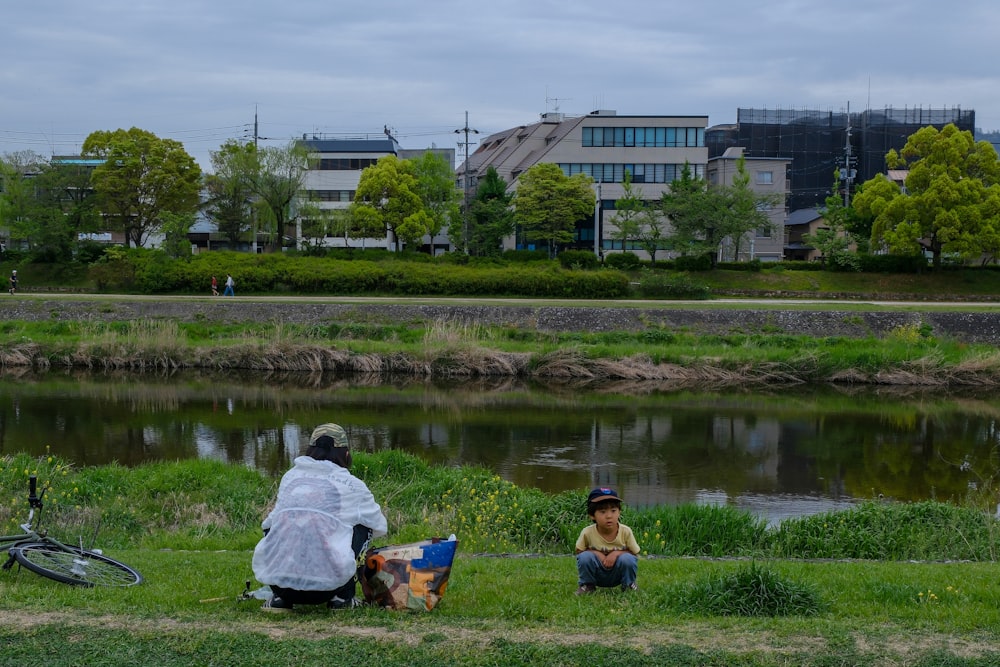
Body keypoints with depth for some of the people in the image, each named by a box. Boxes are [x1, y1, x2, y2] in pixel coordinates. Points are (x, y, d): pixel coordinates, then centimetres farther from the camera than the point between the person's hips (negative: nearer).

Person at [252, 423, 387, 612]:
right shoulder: (351, 485, 9)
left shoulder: (290, 476, 18)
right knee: (362, 525, 22)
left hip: (276, 579, 3)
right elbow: (380, 526, 21)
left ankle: (280, 597, 21)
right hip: (326, 583, -3)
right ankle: (342, 597, 17)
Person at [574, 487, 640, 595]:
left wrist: (617, 553, -25)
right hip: (597, 574, 0)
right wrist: (596, 553, -22)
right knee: (585, 556, -28)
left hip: (618, 574, 0)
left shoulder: (626, 532, -18)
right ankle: (587, 585, 0)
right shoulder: (587, 533, -19)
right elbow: (579, 551, -4)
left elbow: (634, 553, -8)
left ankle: (628, 585, 2)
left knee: (627, 558, -29)